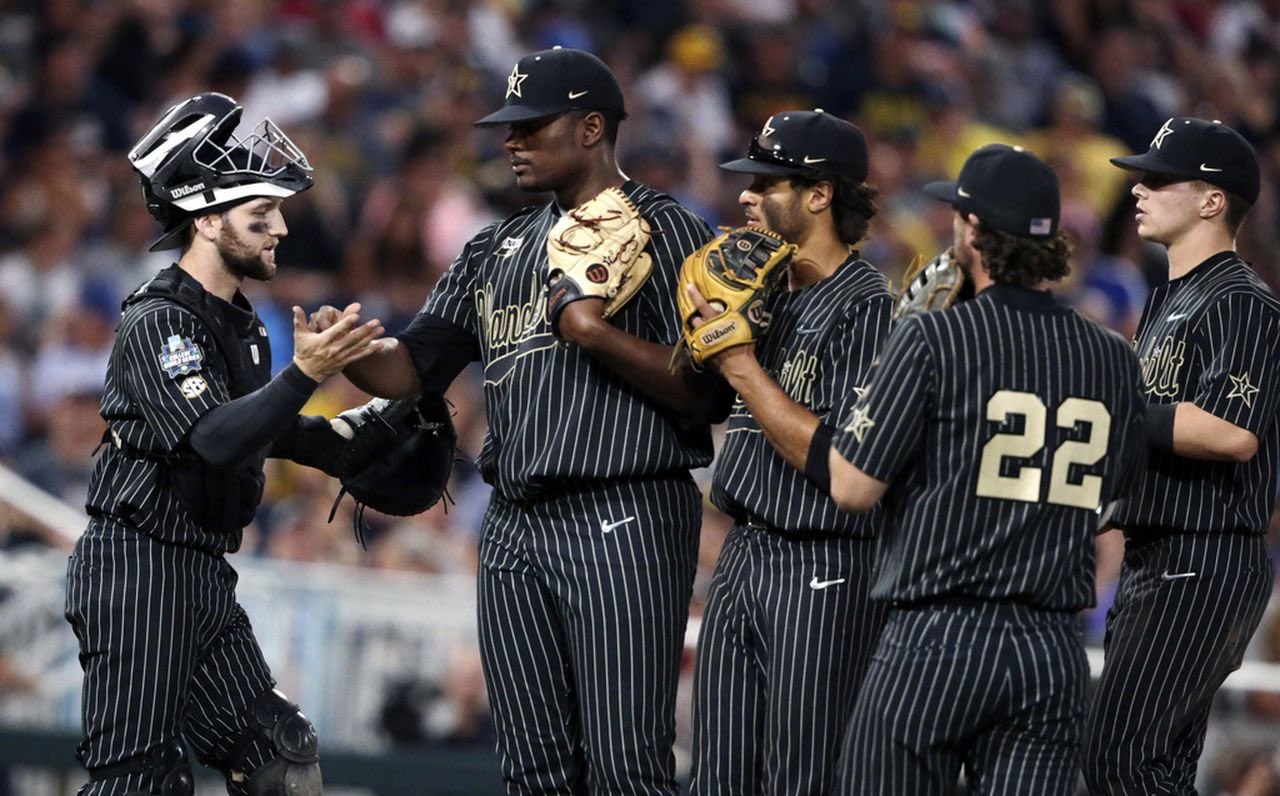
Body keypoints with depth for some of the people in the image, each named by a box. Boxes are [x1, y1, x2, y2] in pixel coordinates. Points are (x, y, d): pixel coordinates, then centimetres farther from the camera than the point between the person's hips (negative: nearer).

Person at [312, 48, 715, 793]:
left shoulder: (667, 230, -1)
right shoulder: (498, 248, 19)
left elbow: (704, 391, -9)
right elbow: (412, 369, 13)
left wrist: (598, 333, -19)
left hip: (622, 526, -7)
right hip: (515, 529, 7)